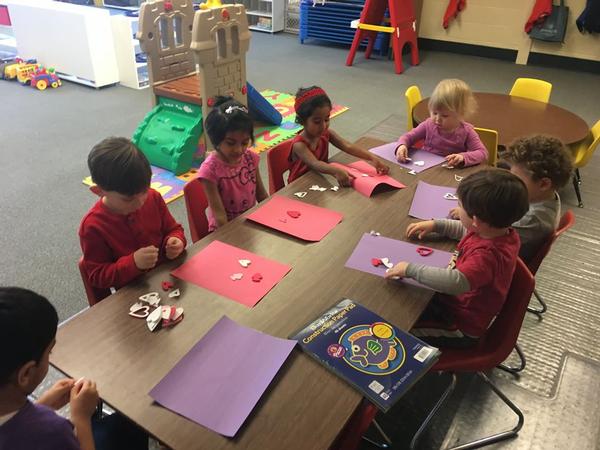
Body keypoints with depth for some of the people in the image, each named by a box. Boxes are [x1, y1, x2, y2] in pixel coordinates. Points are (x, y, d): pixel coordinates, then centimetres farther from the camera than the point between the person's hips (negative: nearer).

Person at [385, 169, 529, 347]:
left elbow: (456, 282, -53)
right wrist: (435, 224, 3)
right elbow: (466, 231, 10)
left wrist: (411, 269, -43)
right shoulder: (503, 232, -10)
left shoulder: (486, 256, -39)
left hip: (462, 328, -9)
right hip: (458, 303, 9)